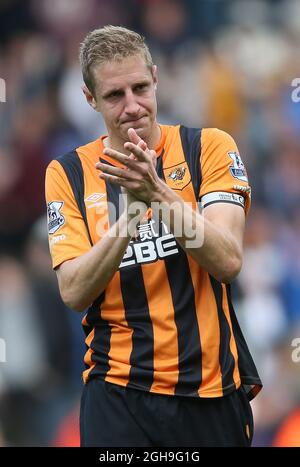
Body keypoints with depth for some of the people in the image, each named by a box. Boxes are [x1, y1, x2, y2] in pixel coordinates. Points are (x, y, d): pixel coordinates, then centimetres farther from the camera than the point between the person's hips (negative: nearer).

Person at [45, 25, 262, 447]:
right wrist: (130, 211, -21)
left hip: (212, 386, 0)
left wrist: (158, 194, -26)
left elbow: (227, 261, -13)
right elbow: (74, 293, -8)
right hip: (117, 392, 0)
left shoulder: (209, 147, -1)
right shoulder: (68, 172, 3)